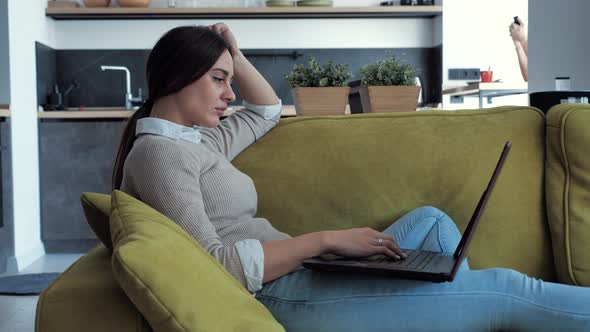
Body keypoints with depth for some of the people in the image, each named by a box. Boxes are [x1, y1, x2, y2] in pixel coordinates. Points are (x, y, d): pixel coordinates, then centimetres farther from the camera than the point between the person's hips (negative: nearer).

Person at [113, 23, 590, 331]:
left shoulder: (195, 140, 18)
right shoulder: (158, 151, -11)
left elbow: (267, 110, 35)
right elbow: (210, 265, -21)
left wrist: (234, 54, 18)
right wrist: (325, 239, -19)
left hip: (297, 282, 10)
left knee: (430, 220, 21)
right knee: (506, 290, -6)